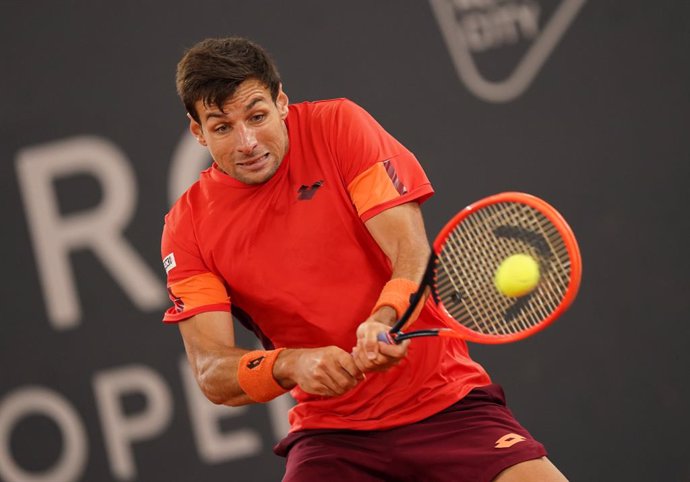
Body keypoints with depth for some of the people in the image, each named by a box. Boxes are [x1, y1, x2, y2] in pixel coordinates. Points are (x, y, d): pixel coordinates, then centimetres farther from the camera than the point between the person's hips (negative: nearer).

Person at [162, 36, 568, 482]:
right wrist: (290, 364, -28)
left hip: (447, 403, -1)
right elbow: (212, 371, -9)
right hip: (330, 435, 1)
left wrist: (385, 320, -32)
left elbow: (412, 251, -12)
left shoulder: (339, 126, -5)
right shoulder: (188, 227, -2)